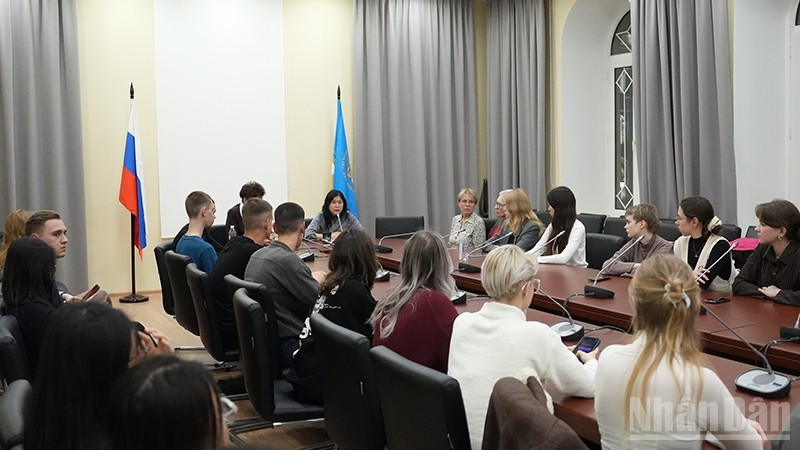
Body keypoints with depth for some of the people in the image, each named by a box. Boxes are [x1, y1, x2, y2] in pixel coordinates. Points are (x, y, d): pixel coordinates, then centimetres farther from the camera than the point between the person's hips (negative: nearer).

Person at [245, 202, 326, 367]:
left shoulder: (257, 255, 6)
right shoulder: (288, 260, -22)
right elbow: (320, 301, -17)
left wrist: (311, 280, 8)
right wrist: (317, 280, 3)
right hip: (286, 345, -9)